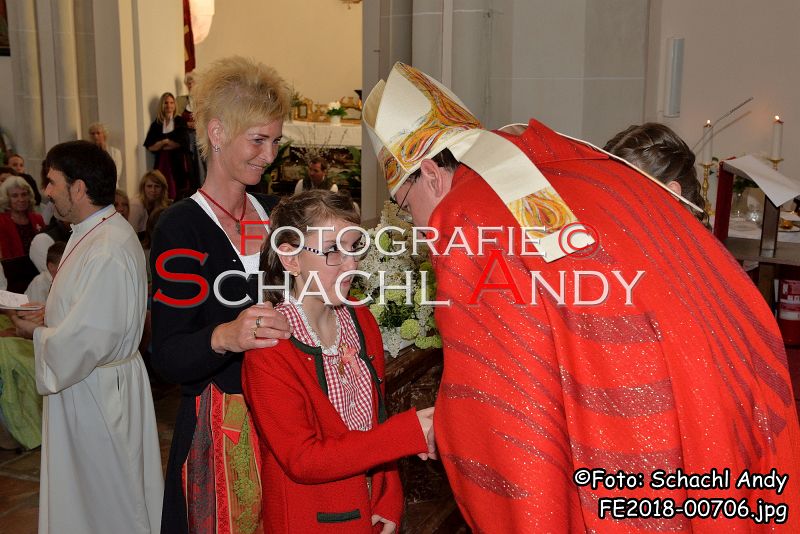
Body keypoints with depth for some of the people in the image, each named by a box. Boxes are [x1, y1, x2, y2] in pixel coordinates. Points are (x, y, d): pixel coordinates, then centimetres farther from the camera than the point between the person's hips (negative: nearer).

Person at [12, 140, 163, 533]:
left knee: (108, 500, 11)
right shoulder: (94, 233, 4)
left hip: (96, 392, -10)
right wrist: (46, 314, 3)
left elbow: (87, 339, -28)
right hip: (83, 382, 10)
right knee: (86, 487, 25)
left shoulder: (107, 252, -29)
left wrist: (37, 332, -12)